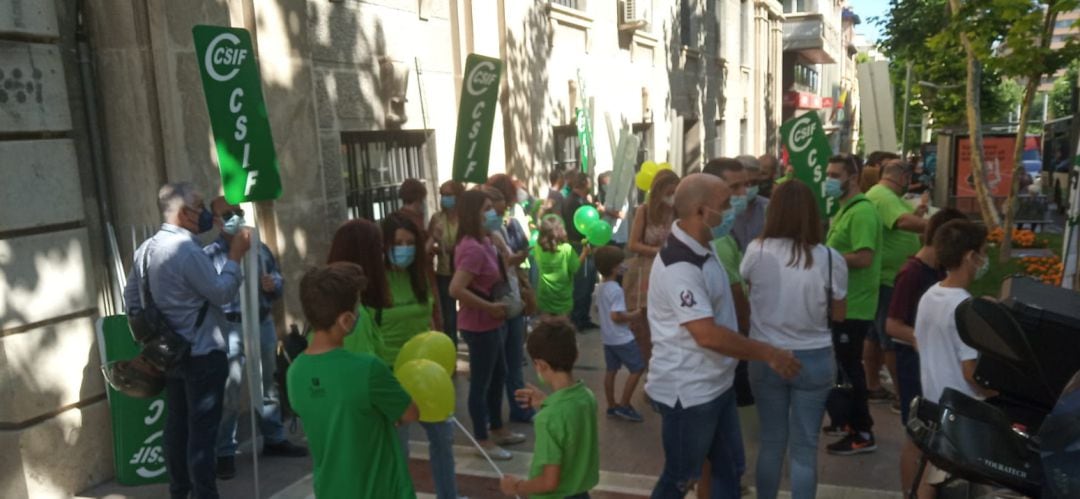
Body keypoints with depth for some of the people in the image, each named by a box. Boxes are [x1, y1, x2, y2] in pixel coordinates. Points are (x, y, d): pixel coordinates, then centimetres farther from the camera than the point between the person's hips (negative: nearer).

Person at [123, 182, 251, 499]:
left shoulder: (146, 249, 8)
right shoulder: (187, 250, -21)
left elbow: (131, 297, 15)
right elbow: (222, 293, -17)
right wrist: (235, 256, -8)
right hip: (202, 355, -9)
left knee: (176, 425, 17)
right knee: (202, 430, -2)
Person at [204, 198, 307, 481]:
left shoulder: (260, 248, 8)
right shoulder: (210, 254, -6)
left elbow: (279, 282, 10)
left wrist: (272, 286, -9)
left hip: (263, 322, 5)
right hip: (231, 327, -5)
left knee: (268, 385, 17)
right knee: (229, 393, 0)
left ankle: (274, 440, 32)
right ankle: (224, 453, 11)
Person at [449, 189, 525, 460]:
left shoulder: (484, 242, 7)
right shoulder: (473, 248, -25)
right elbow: (456, 289, -33)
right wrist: (490, 307, -25)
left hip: (492, 323, 10)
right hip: (479, 325, -10)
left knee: (499, 376, 22)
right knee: (481, 382, 5)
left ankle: (497, 430, 38)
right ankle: (483, 440, 20)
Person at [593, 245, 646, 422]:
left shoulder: (600, 287, 7)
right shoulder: (616, 290, -23)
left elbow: (598, 310, 18)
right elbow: (617, 316, -27)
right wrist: (635, 314, -14)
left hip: (608, 337, 9)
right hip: (622, 338, -9)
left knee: (611, 370, 14)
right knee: (638, 369, 1)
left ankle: (612, 407, 21)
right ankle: (623, 406, 3)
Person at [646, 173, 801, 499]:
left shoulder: (703, 249, 6)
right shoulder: (679, 265, -27)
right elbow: (708, 335, -30)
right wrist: (768, 354, -22)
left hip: (716, 384, 9)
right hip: (688, 392, -9)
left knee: (727, 467, 22)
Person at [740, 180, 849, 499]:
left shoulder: (756, 251, -11)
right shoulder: (830, 259, -14)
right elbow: (838, 315, -1)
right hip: (814, 360, -1)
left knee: (771, 441, 16)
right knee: (805, 446, 10)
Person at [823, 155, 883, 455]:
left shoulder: (862, 212, -19)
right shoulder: (844, 210, 15)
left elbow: (864, 258, -28)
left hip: (852, 307, -10)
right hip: (842, 303, 10)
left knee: (848, 369, -2)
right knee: (840, 366, 19)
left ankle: (862, 434, 9)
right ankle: (844, 421, 32)